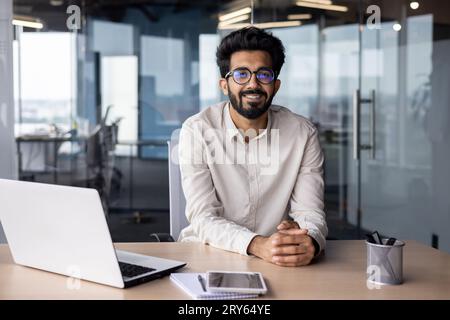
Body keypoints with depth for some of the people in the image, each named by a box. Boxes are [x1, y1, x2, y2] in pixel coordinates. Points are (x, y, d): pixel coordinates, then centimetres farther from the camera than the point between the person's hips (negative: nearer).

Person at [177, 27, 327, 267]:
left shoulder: (303, 133, -1)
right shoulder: (197, 131, -7)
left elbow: (310, 213, -6)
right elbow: (203, 218, -13)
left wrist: (309, 240, -30)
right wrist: (257, 245, -32)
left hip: (280, 263, 3)